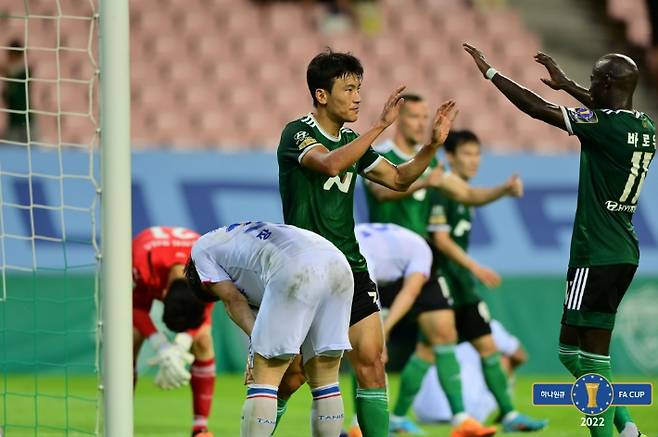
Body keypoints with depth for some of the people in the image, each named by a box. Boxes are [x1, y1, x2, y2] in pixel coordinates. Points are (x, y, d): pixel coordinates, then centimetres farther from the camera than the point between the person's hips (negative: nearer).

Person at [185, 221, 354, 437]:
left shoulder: (202, 249, 25)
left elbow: (234, 300, 11)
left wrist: (257, 341, 5)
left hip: (295, 271, -7)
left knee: (263, 380, -3)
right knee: (324, 379, 12)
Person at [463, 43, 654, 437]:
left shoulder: (607, 126, -16)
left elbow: (538, 108, -12)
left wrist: (491, 72, -2)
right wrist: (566, 85, 44)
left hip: (598, 256, -9)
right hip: (622, 252, 9)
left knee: (593, 359, -7)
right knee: (571, 350, 16)